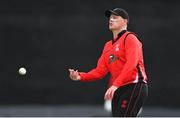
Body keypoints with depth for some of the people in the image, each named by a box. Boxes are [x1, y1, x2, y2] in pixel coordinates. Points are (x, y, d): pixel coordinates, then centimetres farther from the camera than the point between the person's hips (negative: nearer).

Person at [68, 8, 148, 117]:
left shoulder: (130, 38, -4)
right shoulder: (108, 45, 20)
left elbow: (131, 64, -19)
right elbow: (100, 71, 15)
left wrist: (115, 85, -28)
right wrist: (80, 76, -2)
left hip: (134, 87, -9)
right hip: (117, 91, 9)